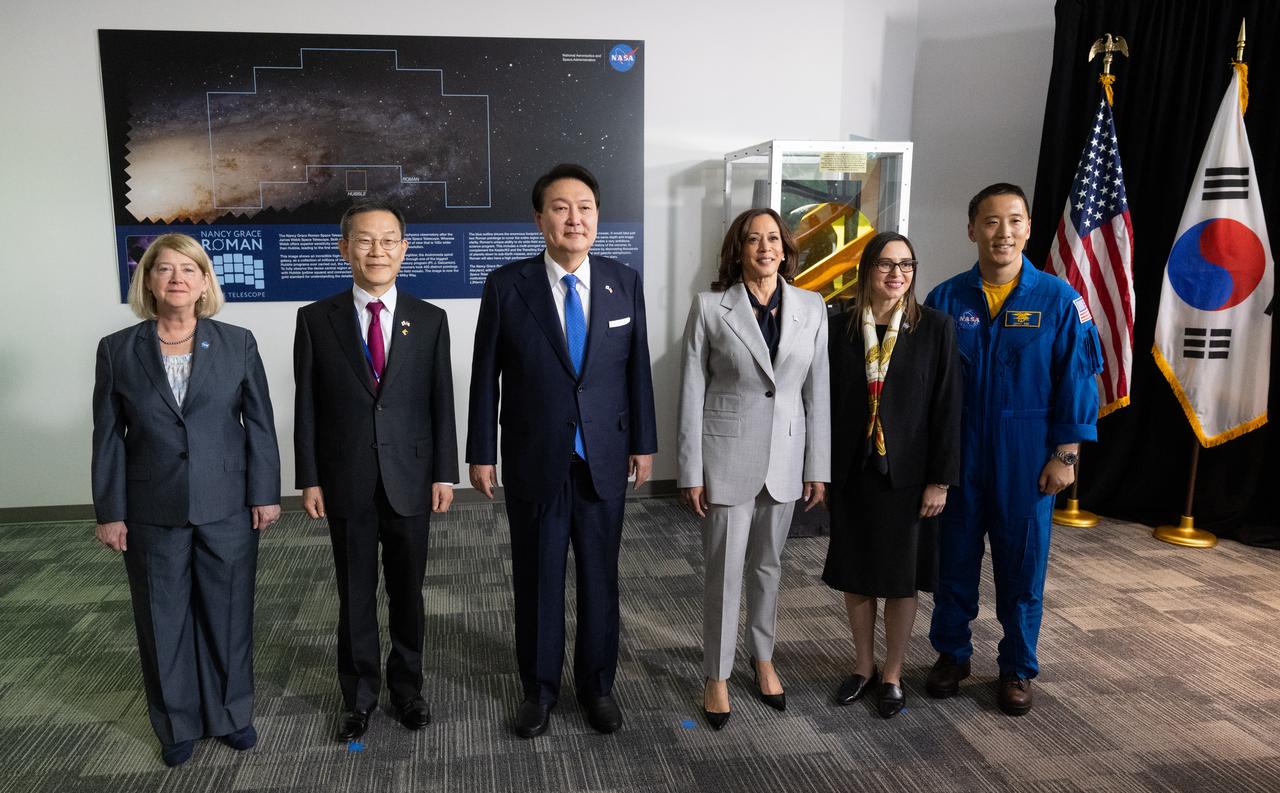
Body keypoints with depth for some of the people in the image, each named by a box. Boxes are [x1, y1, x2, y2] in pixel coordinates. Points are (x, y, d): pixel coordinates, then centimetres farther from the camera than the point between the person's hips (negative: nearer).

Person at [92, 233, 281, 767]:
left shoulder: (237, 343, -1)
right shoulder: (117, 350, 0)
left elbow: (259, 423, 0)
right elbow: (108, 438, 1)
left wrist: (265, 493, -3)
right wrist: (109, 512, -1)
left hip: (227, 507, 0)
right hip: (153, 513, 1)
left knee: (228, 613, 10)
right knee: (164, 619, 11)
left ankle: (230, 714, 30)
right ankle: (178, 723, 30)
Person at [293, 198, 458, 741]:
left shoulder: (430, 320, 0)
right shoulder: (316, 319, -1)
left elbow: (442, 403, 1)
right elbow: (306, 406, 0)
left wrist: (445, 473, -2)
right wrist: (309, 479, -2)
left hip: (410, 480, 1)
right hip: (346, 483, 0)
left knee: (407, 592, 13)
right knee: (355, 595, 12)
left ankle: (406, 686, 32)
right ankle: (359, 695, 29)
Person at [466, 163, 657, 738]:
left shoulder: (625, 282, 0)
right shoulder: (506, 285, -7)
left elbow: (637, 367, 4)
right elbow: (486, 375, -3)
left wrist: (644, 442, 5)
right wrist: (481, 453, -3)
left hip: (604, 460, 2)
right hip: (534, 461, -1)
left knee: (600, 578, 13)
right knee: (536, 580, 12)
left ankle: (596, 685, 33)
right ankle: (539, 687, 32)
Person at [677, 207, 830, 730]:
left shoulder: (811, 307, 1)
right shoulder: (710, 307, -7)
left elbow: (817, 391, 3)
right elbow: (692, 392, -6)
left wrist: (818, 467, 2)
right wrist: (691, 471, -8)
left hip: (785, 457, 3)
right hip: (726, 456, -3)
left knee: (768, 564, 18)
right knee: (725, 569, 5)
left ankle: (763, 658, 39)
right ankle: (717, 676, 23)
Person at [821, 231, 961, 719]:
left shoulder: (935, 327, -6)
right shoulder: (840, 328, -1)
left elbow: (948, 406, -6)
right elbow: (826, 401, 2)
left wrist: (941, 479, -8)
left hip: (907, 473, -2)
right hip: (852, 472, 2)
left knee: (901, 577, 9)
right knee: (855, 574, 12)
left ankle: (892, 674, 27)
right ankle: (863, 666, 31)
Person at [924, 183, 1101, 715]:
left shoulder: (1058, 299, -5)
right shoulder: (946, 299, -2)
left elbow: (1077, 381, -3)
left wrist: (1065, 456, -7)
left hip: (1026, 461, -1)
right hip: (956, 456, 1)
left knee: (1022, 566, 10)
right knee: (955, 560, 12)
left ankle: (1017, 668, 28)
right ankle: (951, 654, 31)